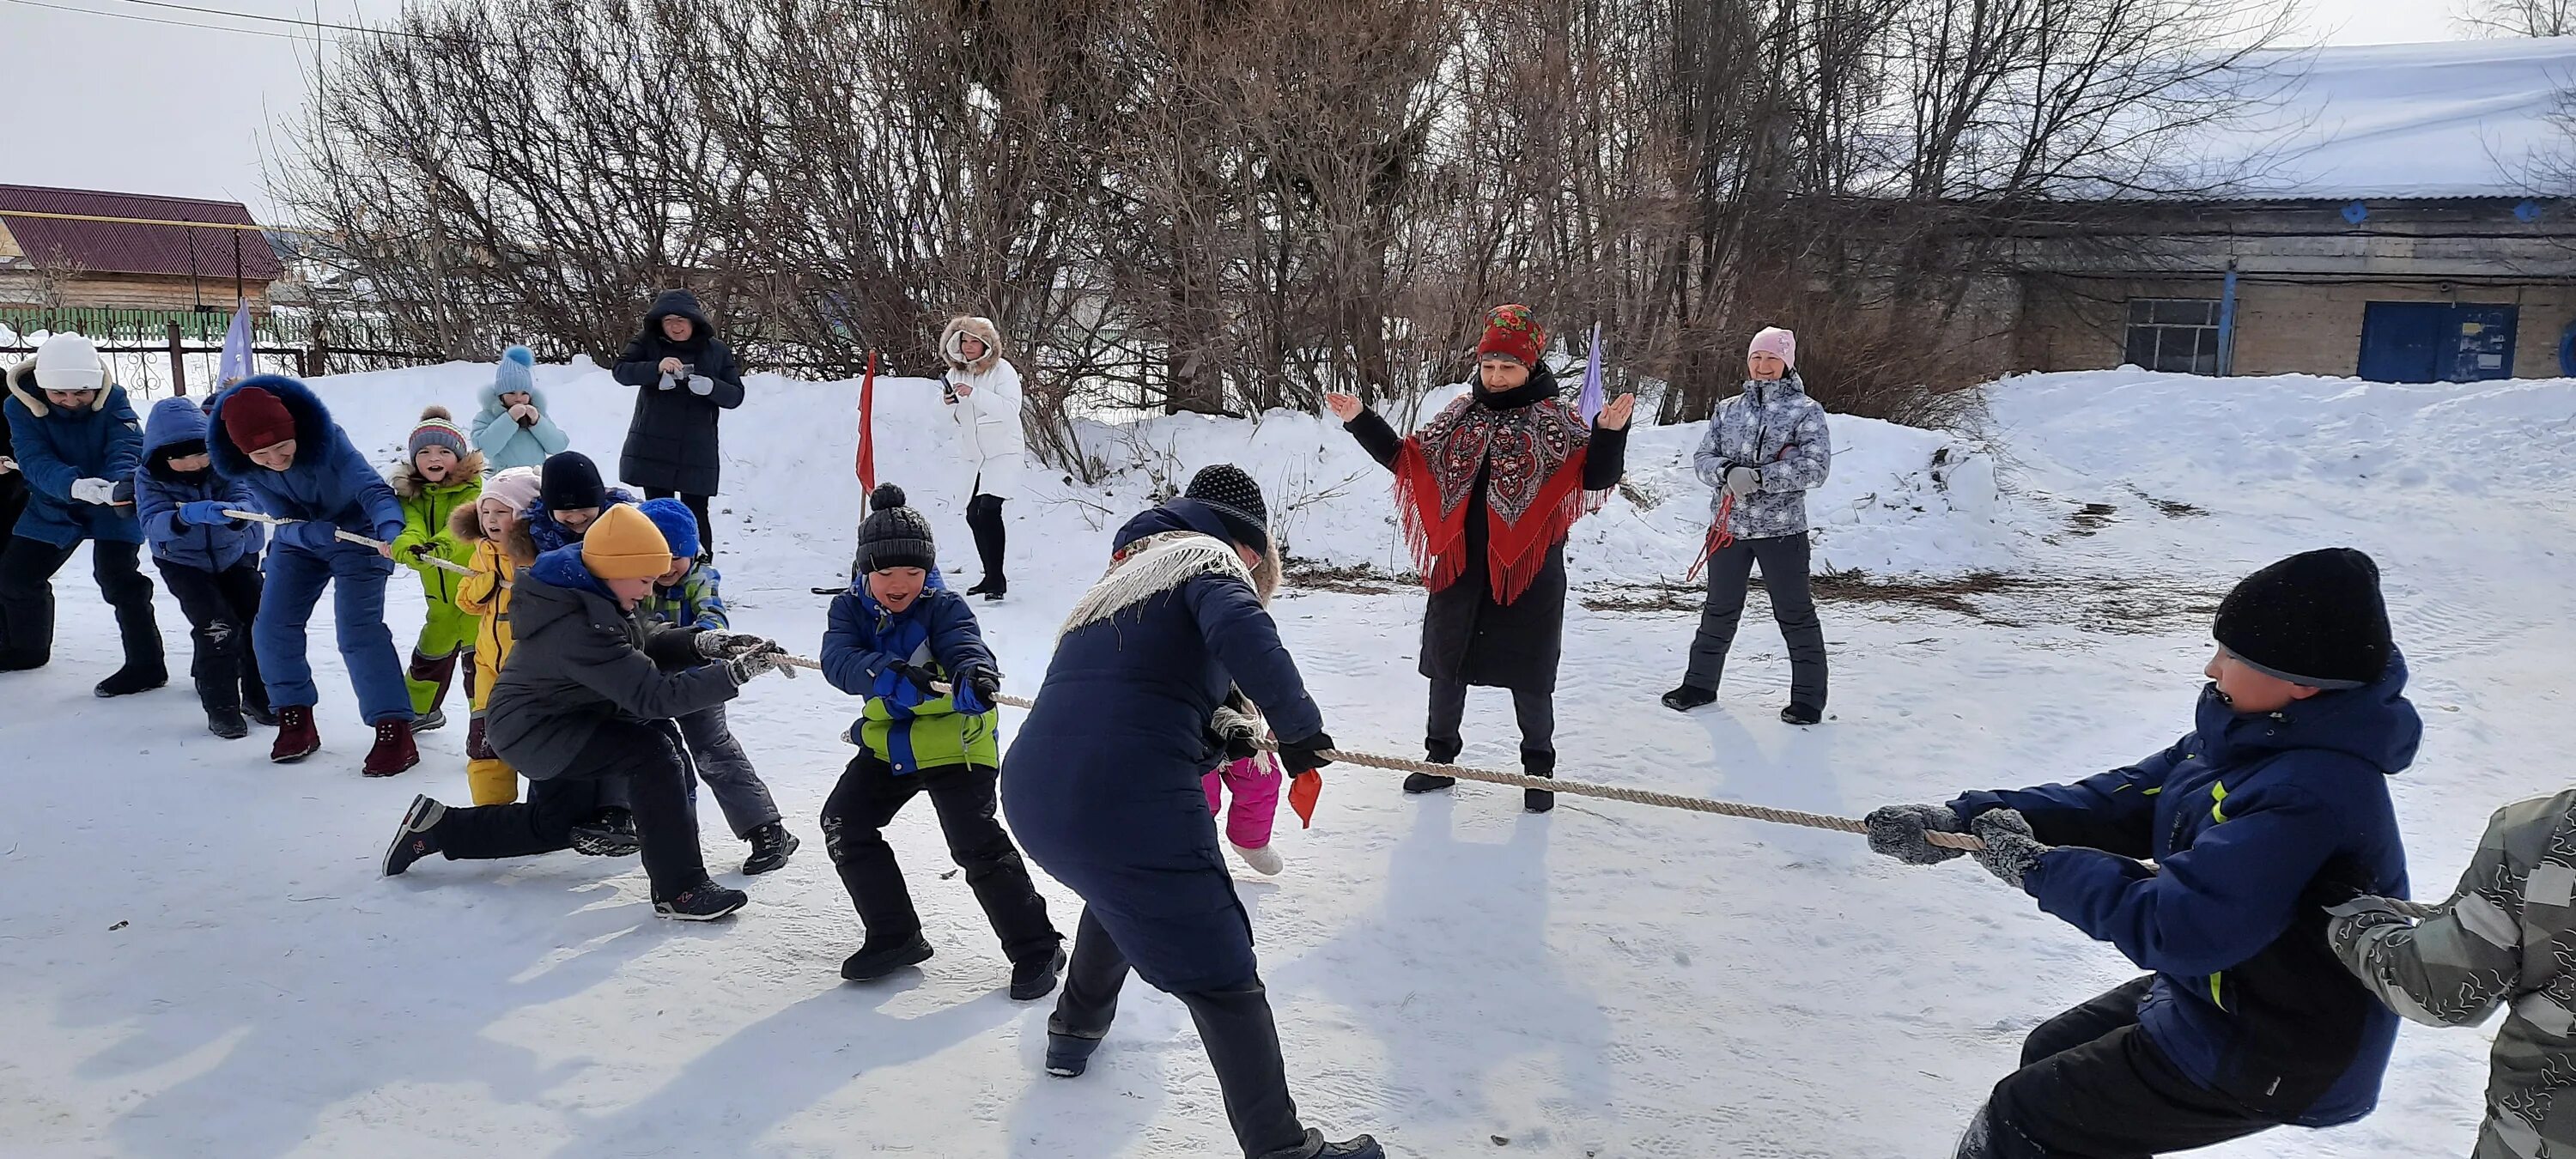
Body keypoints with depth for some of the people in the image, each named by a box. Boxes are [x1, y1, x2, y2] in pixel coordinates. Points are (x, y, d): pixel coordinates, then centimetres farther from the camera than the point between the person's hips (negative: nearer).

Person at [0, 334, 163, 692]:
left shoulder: (112, 398, -20)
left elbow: (127, 446, -29)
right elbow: (34, 461, -26)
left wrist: (121, 484, -51)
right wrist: (74, 485, -47)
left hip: (113, 504, -4)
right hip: (53, 505, 4)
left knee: (118, 579, -18)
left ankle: (146, 665, -11)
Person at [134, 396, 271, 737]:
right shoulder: (150, 477, -17)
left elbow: (248, 498, -28)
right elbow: (152, 524, -31)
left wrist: (233, 512, -53)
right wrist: (185, 516, -52)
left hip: (235, 555, 2)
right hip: (184, 563, -2)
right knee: (217, 627, -18)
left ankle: (259, 697, 12)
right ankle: (221, 709, -8)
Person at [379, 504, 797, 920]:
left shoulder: (592, 594, -6)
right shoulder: (581, 630, -35)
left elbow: (647, 640, 3)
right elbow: (654, 696, -38)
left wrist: (703, 643, -16)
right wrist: (739, 671, -38)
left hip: (555, 720, 11)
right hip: (534, 732, -11)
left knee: (550, 827, 29)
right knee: (654, 753, -28)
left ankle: (434, 827, 37)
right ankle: (680, 890, -27)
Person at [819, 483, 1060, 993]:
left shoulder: (943, 606, -15)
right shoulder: (851, 608, -5)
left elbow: (964, 644, -35)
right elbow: (838, 659, -23)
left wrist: (974, 675, -60)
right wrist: (889, 673, -44)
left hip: (955, 739, -6)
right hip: (888, 741, 6)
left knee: (975, 841, -14)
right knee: (844, 824, 2)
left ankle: (1035, 947, 0)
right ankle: (896, 936, 17)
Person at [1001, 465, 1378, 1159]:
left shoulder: (1120, 581, 26)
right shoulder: (1210, 562, 2)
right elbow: (1243, 633, -19)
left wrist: (1217, 735, 18)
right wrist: (1297, 725, -7)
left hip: (1030, 797, 8)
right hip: (1131, 809, -8)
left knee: (1123, 888, 38)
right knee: (1221, 979, 4)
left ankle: (1076, 1029, 51)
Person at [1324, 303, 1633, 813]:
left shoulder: (1556, 422, -5)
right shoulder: (1460, 416, 6)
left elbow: (1595, 477, -13)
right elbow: (1407, 459, 14)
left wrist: (1610, 433, -31)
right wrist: (1361, 421, 5)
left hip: (1529, 572, -4)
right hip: (1459, 568, 4)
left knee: (1530, 680, 6)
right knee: (1446, 666, 15)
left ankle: (1539, 768, 26)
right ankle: (1440, 757, 34)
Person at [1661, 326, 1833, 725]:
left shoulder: (1806, 410, -4)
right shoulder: (1727, 409, 8)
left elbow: (1816, 467, -14)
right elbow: (1703, 458, 4)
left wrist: (1759, 477, -22)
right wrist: (1727, 473, -18)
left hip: (1782, 529, -4)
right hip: (1729, 526, 4)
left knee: (1795, 614, 3)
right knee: (1719, 610, 15)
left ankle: (1808, 698, 14)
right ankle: (1700, 684, 28)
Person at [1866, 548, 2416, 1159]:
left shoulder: (2310, 794, -33)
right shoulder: (2249, 736, -3)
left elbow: (2178, 926, -34)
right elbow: (2118, 801, -1)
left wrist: (2039, 866, -21)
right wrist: (1963, 821, -8)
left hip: (2268, 1059, -9)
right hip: (2205, 992, 9)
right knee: (2050, 1054, 25)